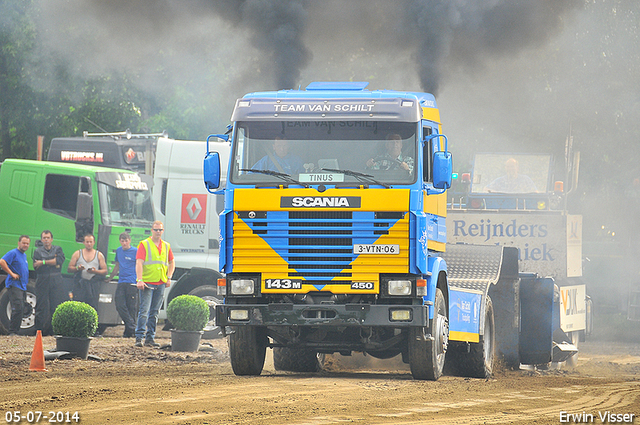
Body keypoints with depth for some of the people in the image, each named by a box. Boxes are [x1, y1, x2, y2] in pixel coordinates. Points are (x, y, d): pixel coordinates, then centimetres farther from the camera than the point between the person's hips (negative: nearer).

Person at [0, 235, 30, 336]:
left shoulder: (24, 255, 20)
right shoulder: (13, 253, -7)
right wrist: (12, 274, -19)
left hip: (23, 286, 9)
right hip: (14, 285, -9)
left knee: (21, 309, 8)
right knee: (18, 308, -18)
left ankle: (16, 332, 12)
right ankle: (12, 332, -16)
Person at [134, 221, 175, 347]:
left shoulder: (166, 246, 16)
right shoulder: (144, 244, 0)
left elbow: (171, 263, 26)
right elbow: (139, 263, -10)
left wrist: (169, 277, 11)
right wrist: (140, 280, -21)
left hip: (161, 284, 5)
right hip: (147, 283, -5)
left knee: (154, 313, 7)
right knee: (144, 311, -11)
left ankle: (150, 338, 10)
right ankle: (139, 337, -11)